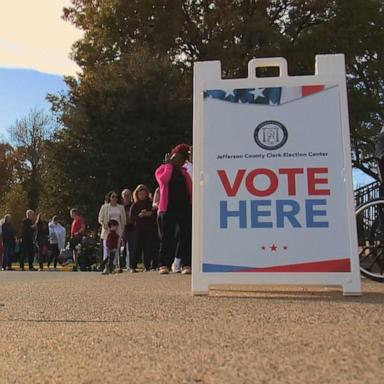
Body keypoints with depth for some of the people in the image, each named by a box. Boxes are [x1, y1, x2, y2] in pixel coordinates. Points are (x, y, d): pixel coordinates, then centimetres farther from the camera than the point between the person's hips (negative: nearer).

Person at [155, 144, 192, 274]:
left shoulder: (184, 172, 22)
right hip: (168, 208, -4)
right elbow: (163, 179, -12)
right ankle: (164, 265, 1)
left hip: (185, 208, 4)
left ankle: (186, 265, 0)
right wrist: (169, 164, -3)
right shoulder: (163, 168, 11)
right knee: (167, 237, -3)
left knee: (186, 237, -1)